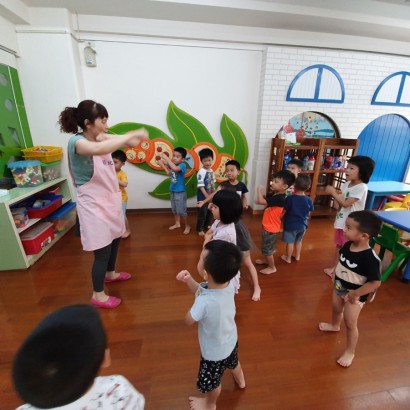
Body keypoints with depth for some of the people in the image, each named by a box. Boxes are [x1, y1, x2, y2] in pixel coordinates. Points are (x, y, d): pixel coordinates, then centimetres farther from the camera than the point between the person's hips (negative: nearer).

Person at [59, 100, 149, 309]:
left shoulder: (99, 138, 5)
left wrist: (135, 137, -25)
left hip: (110, 200, 9)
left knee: (115, 238, 23)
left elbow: (125, 142, -2)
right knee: (102, 250, 1)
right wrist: (132, 135, -36)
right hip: (93, 205, -9)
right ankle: (98, 295, 23)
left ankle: (110, 273, 49)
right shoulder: (76, 141, -20)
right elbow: (100, 149, -42)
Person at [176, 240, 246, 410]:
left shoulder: (205, 302, -46)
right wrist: (189, 280, -25)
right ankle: (240, 381, 70)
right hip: (231, 340, 6)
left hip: (214, 351, -6)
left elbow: (189, 320, -23)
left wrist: (197, 300, -13)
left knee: (212, 381, 28)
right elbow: (201, 289, -8)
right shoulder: (229, 285, -25)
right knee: (233, 362, 38)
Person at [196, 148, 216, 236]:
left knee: (210, 212, 21)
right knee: (202, 214, 4)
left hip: (210, 197, 8)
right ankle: (199, 229, 21)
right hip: (202, 197, -8)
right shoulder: (201, 172, -19)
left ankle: (207, 226, 42)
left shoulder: (212, 171, 5)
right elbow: (200, 186, -22)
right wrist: (206, 195, -24)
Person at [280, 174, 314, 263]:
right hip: (302, 225, 5)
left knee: (290, 242, 11)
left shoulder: (289, 198, -22)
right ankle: (297, 256, 40)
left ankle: (288, 258, 26)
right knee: (299, 241, 24)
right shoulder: (309, 200, -9)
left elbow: (283, 212, -16)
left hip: (290, 225, -4)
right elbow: (308, 214, 2)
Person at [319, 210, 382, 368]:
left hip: (354, 295, -6)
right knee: (336, 309, 31)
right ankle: (335, 325, 62)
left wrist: (356, 293, -27)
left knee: (350, 323, 11)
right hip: (339, 288, 7)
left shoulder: (370, 258, -35)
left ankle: (350, 352, 35)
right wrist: (335, 273, 3)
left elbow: (376, 282, -28)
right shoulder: (347, 245, -15)